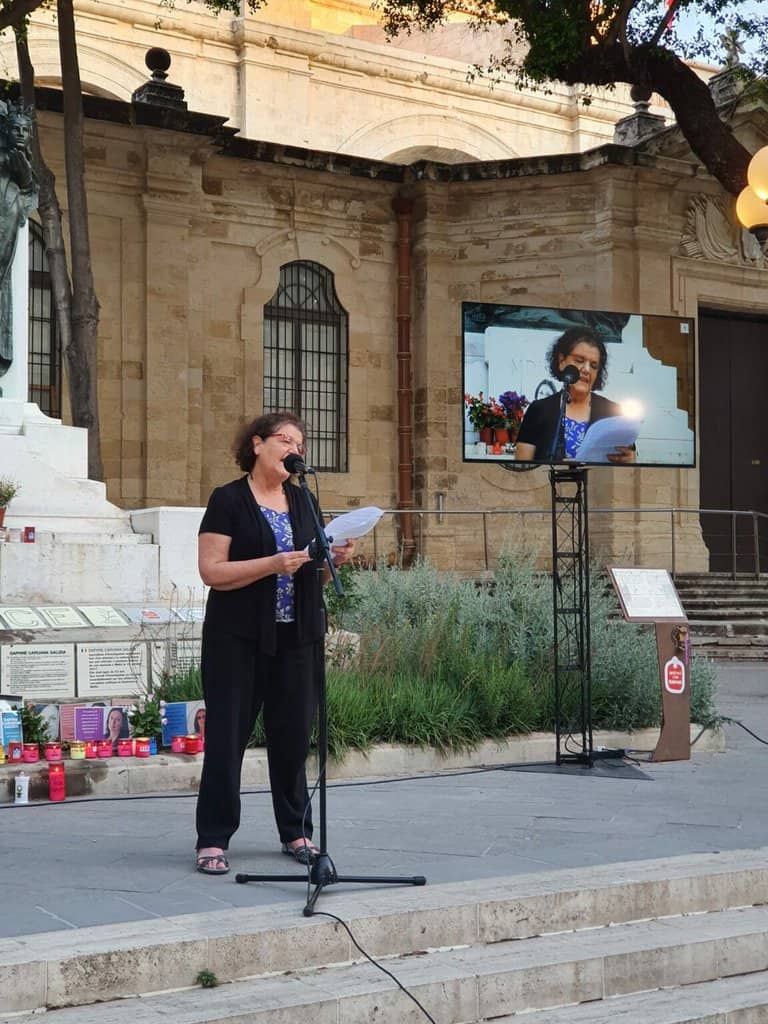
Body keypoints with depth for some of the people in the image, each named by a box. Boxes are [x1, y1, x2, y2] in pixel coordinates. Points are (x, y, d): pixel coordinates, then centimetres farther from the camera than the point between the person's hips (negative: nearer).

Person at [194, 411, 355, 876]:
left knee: (294, 734, 7)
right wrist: (274, 564, -20)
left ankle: (297, 833, 20)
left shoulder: (303, 501, 14)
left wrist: (335, 559, -3)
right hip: (238, 640, -5)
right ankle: (213, 839, 3)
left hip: (297, 639, 5)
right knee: (227, 735, -3)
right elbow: (212, 571, -11)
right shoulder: (229, 500, -3)